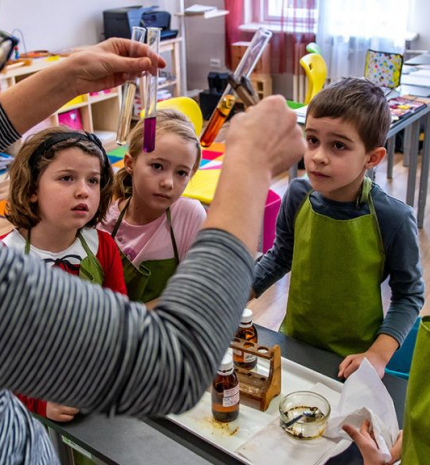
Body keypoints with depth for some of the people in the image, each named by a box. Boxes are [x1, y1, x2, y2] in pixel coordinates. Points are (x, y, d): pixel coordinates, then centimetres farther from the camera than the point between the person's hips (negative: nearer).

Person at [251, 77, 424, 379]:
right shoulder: (298, 196, -15)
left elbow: (409, 295, -10)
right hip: (294, 340, 3)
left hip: (353, 360, -3)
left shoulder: (394, 219, -23)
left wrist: (378, 354, -19)